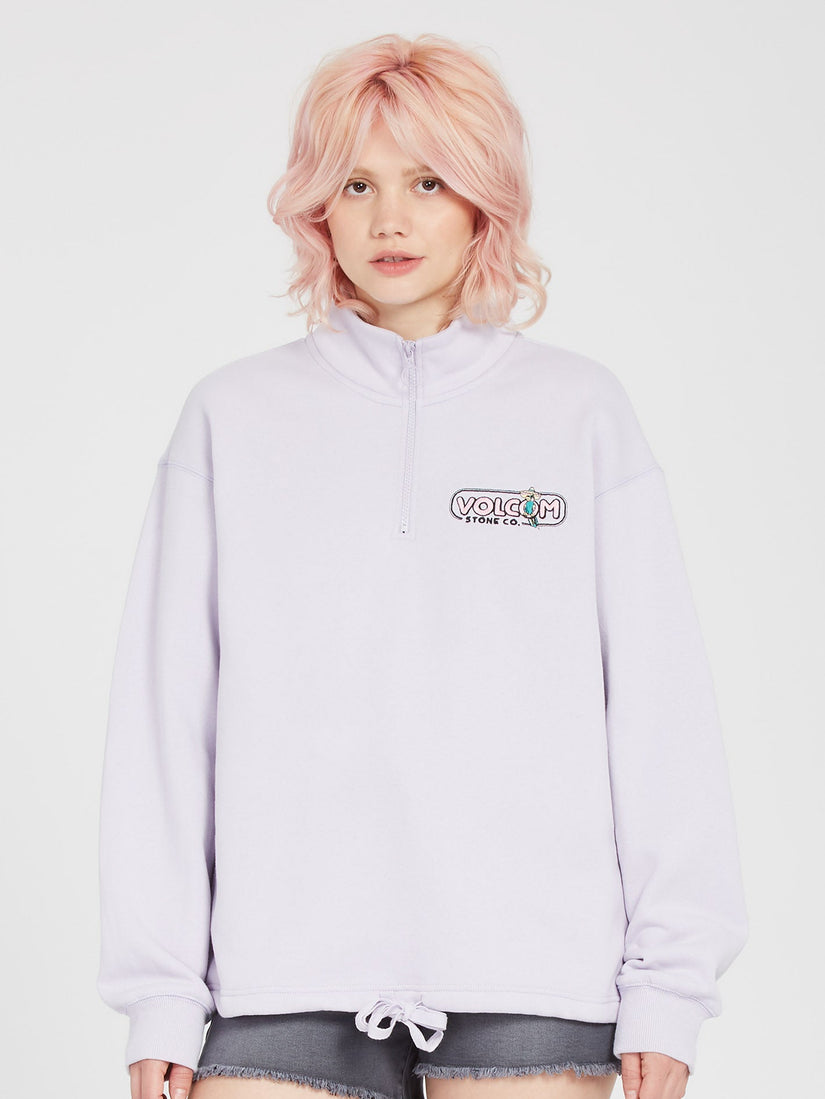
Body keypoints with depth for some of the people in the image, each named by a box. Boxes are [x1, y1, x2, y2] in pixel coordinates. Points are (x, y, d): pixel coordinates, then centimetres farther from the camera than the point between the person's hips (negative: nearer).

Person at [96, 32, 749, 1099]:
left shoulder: (584, 412, 7)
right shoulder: (229, 417, 8)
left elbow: (660, 702, 4)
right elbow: (163, 714, 5)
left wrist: (667, 984, 0)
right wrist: (157, 992, 1)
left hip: (531, 981, 0)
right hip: (282, 977, 1)